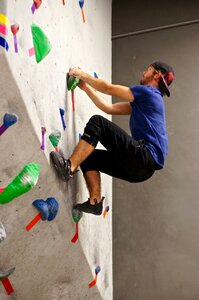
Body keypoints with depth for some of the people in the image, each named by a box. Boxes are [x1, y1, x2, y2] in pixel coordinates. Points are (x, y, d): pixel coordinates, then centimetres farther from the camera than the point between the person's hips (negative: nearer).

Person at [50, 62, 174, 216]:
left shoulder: (149, 92, 1)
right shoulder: (143, 99, 27)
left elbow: (108, 88, 0)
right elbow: (109, 108, 23)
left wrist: (82, 74, 12)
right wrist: (85, 86, 25)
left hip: (146, 158, -9)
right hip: (142, 167, 9)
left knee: (97, 122, -15)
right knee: (89, 157, 11)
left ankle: (69, 167, -22)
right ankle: (95, 202, 2)